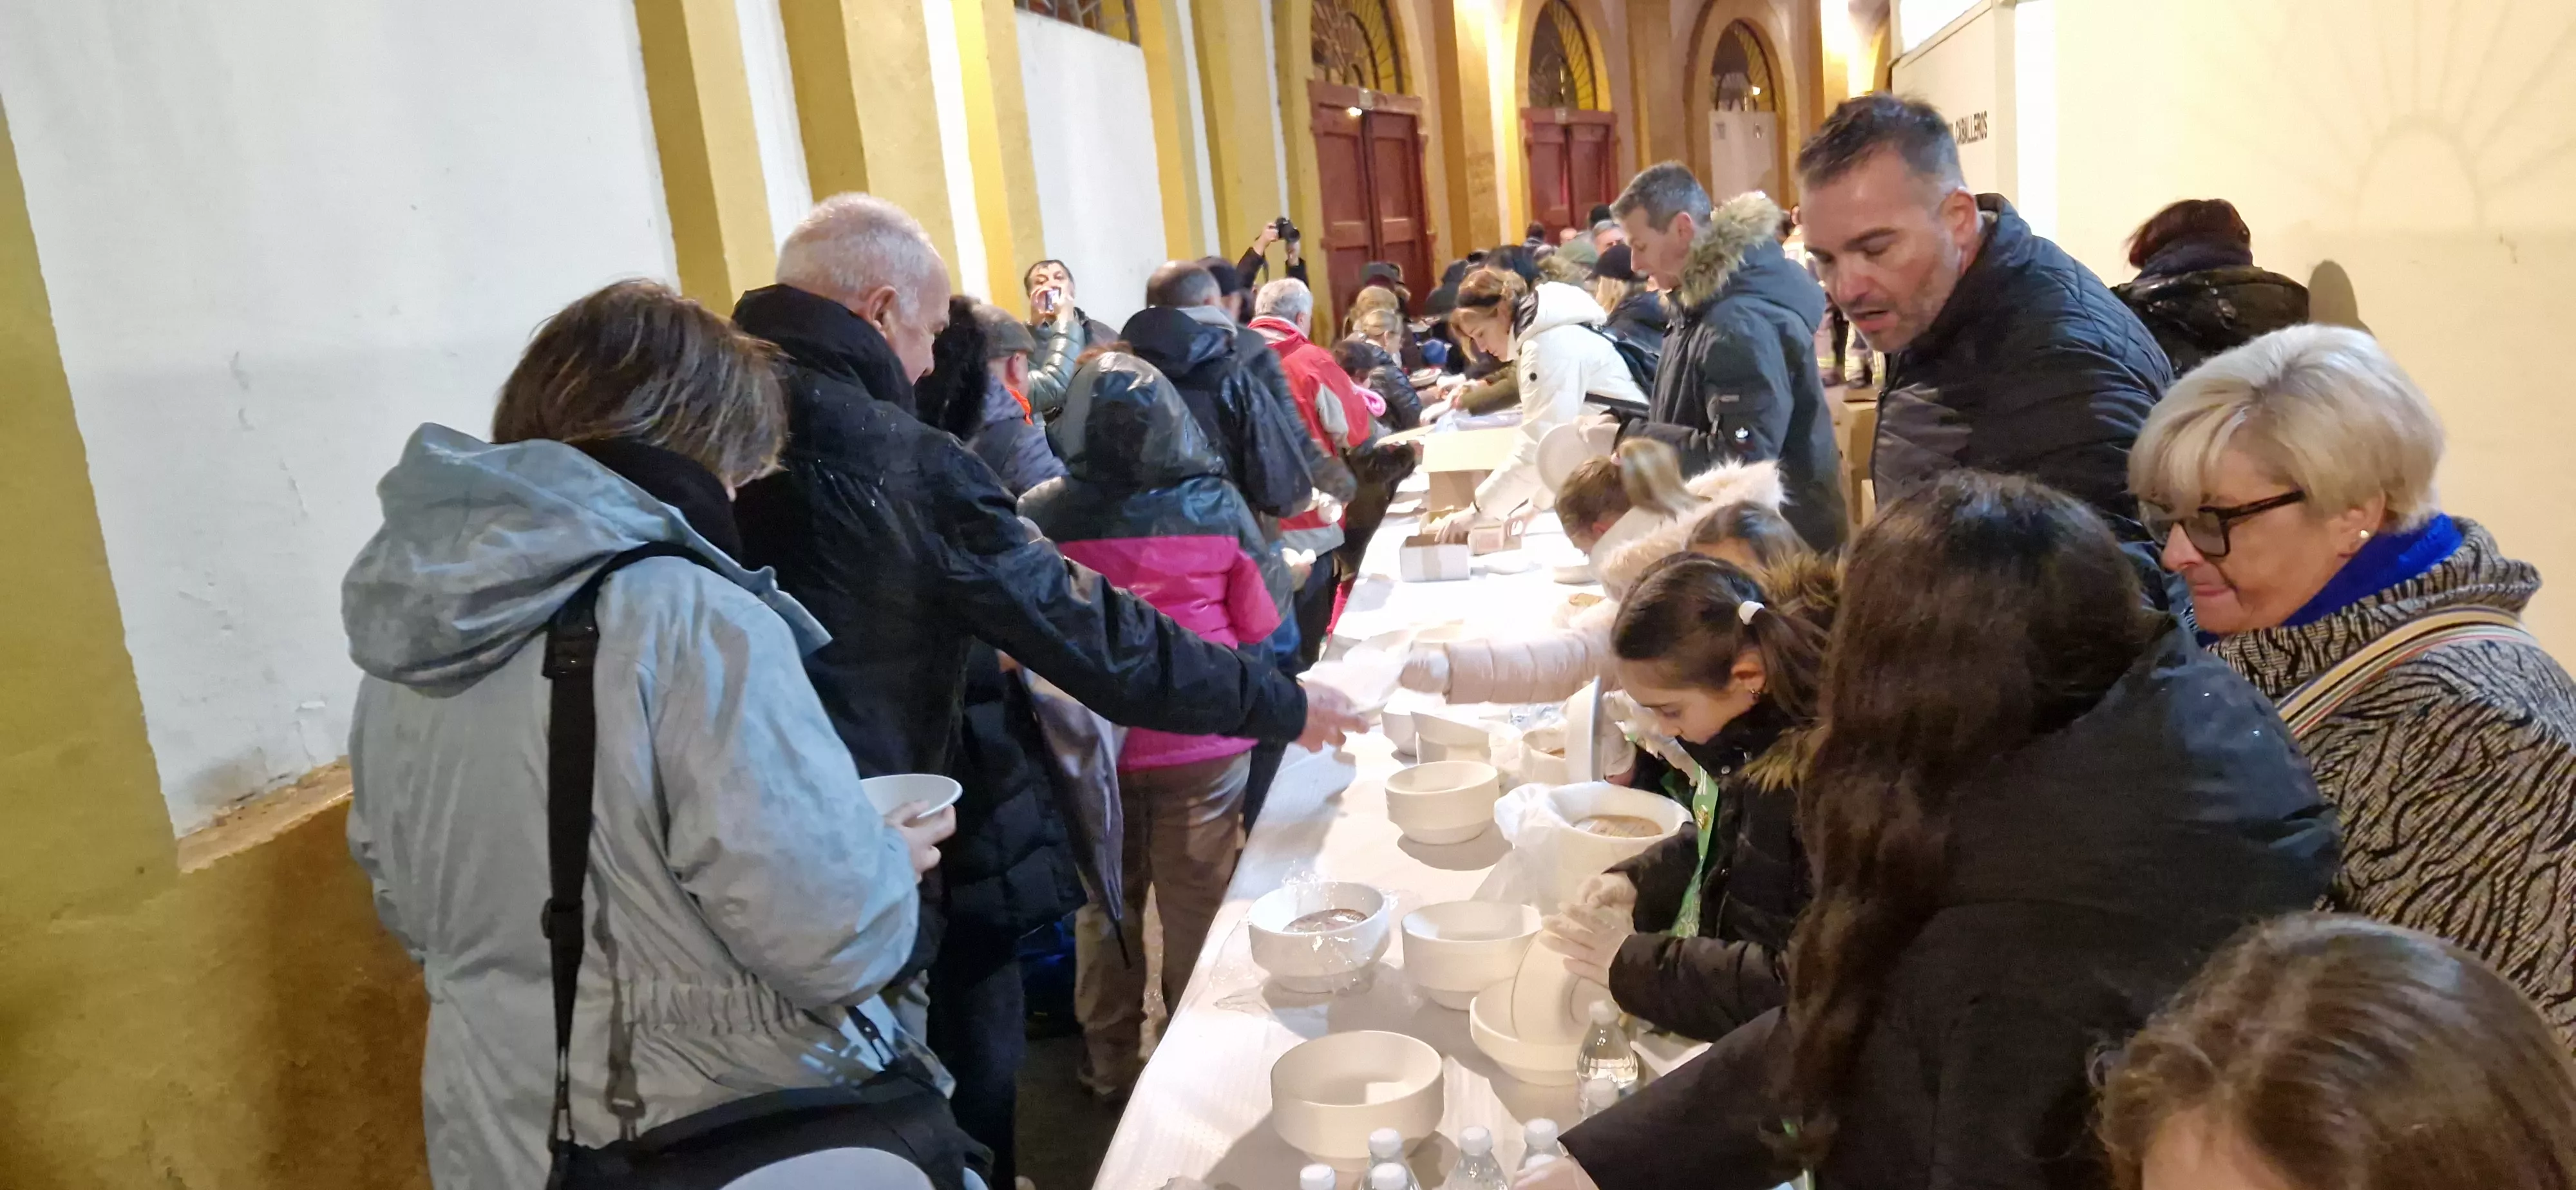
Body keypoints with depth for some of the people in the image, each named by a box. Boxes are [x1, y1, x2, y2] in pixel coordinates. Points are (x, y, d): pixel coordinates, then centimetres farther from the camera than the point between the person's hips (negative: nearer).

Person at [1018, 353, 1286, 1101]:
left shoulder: (1038, 518, -12)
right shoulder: (1214, 505, -8)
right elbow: (1259, 626, 0)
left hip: (1091, 751, 0)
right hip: (1203, 746, 0)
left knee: (1103, 907, 16)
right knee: (1197, 909, 14)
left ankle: (1110, 1064, 32)